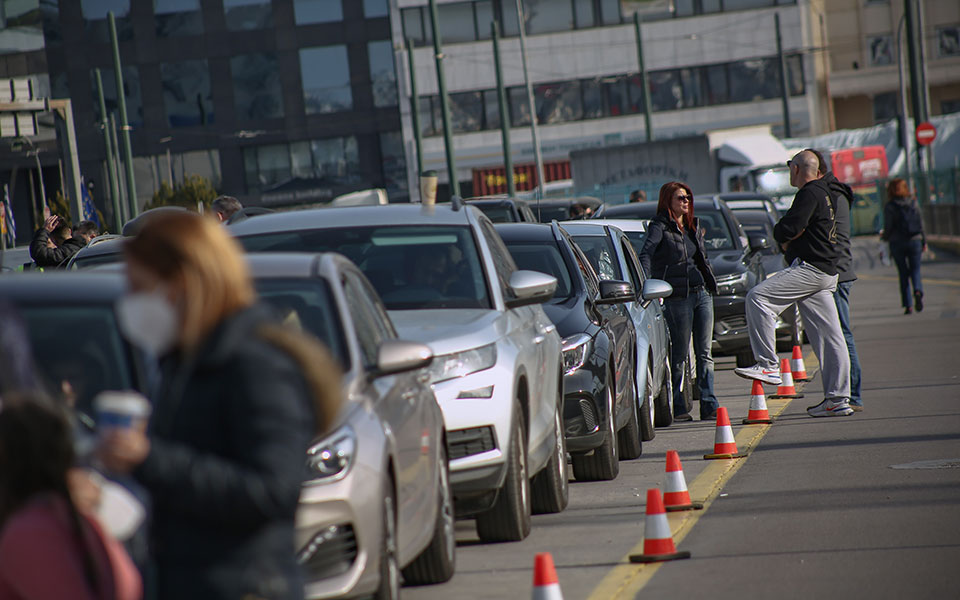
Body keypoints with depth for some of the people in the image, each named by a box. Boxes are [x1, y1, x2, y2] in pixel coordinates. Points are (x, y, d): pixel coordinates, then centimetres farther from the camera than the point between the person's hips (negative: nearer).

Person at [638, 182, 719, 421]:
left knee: (705, 354, 3)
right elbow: (646, 253, -19)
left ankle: (709, 406, 2)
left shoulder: (694, 226, 17)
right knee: (679, 354, -2)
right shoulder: (660, 226, -5)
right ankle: (678, 408, 4)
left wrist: (710, 282, 19)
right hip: (678, 296, -6)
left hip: (703, 292, 6)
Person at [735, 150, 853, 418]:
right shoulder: (824, 193, 21)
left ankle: (769, 365, -19)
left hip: (809, 268, -10)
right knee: (828, 336, 8)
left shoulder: (810, 194, -10)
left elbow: (787, 230, -19)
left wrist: (783, 235, 4)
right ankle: (838, 399, 8)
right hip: (826, 273, 10)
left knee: (758, 297, -15)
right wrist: (789, 240, 3)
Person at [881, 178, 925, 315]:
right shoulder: (913, 203, 1)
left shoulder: (889, 206, -7)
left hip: (897, 243, -1)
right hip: (915, 241, 1)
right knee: (915, 271, 8)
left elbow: (888, 227, -8)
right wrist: (924, 241, 12)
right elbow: (920, 223, 3)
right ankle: (918, 291, -23)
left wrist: (885, 237, 13)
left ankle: (908, 305, 3)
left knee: (903, 274, 7)